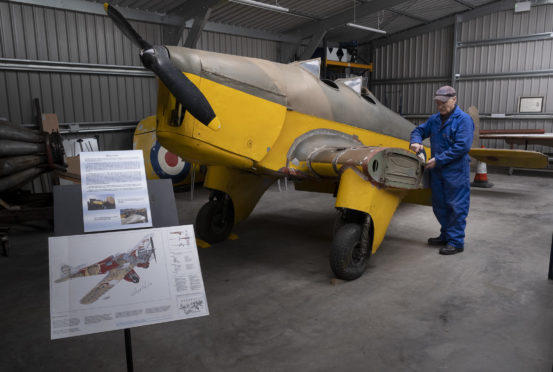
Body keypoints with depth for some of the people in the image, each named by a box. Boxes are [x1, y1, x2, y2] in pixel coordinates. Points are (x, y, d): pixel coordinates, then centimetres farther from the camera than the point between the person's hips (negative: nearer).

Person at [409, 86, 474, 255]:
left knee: (456, 207, -1)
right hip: (437, 171, 8)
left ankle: (456, 242, 8)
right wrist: (416, 141, -3)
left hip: (456, 172, -8)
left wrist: (438, 160, -19)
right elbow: (419, 130, 21)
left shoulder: (463, 119, -11)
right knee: (440, 206, 15)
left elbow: (462, 146, -19)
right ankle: (446, 236, 30)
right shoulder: (434, 119, 11)